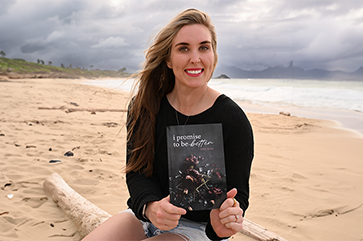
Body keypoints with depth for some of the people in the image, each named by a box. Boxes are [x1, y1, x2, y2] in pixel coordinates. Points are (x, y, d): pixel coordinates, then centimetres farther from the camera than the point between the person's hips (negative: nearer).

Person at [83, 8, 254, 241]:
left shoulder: (233, 119, -13)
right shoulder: (145, 106, -3)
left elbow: (237, 191, -9)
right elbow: (137, 171, -5)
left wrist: (224, 222, -31)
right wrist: (150, 207, -26)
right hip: (144, 214, 3)